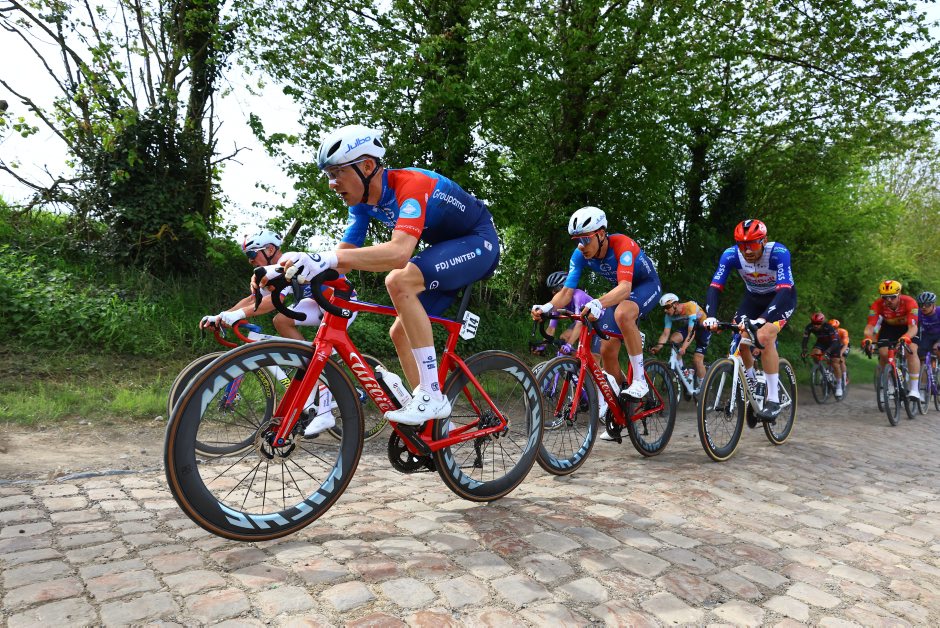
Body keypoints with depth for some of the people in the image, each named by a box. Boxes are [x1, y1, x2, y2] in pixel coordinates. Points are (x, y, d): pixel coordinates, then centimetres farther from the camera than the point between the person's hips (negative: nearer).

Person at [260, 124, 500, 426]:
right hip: (446, 249, 9)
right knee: (400, 332, 2)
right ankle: (436, 419, 14)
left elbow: (399, 252, -46)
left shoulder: (409, 185, -30)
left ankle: (433, 396, -24)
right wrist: (280, 271, -19)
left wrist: (324, 259, -54)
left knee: (399, 281, -32)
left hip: (478, 242, -9)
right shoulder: (363, 200, -3)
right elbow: (345, 255, -5)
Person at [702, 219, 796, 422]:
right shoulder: (731, 255, -25)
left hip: (781, 297, -4)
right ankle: (751, 380, 19)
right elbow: (715, 287, -28)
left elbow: (784, 290, -42)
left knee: (764, 336, -27)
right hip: (753, 297, 4)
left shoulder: (779, 252, -33)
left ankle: (773, 400, -18)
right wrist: (711, 316, -45)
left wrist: (763, 319, -57)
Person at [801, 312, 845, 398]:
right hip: (821, 342, 4)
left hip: (834, 343, -4)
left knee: (835, 364, -10)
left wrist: (828, 351, -56)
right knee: (814, 354, -26)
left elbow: (835, 342, -39)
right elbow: (805, 339, -26)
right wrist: (803, 350, -44)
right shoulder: (809, 327, -26)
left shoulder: (829, 327, -36)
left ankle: (839, 387, 2)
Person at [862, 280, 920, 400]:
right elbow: (870, 326, -35)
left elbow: (913, 327, -42)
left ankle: (914, 389, -19)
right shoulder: (877, 305, -29)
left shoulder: (909, 302, -34)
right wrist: (867, 338, -57)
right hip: (889, 327, 2)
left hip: (907, 327, -2)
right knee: (883, 353, -17)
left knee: (912, 351, -24)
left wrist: (905, 338, -64)